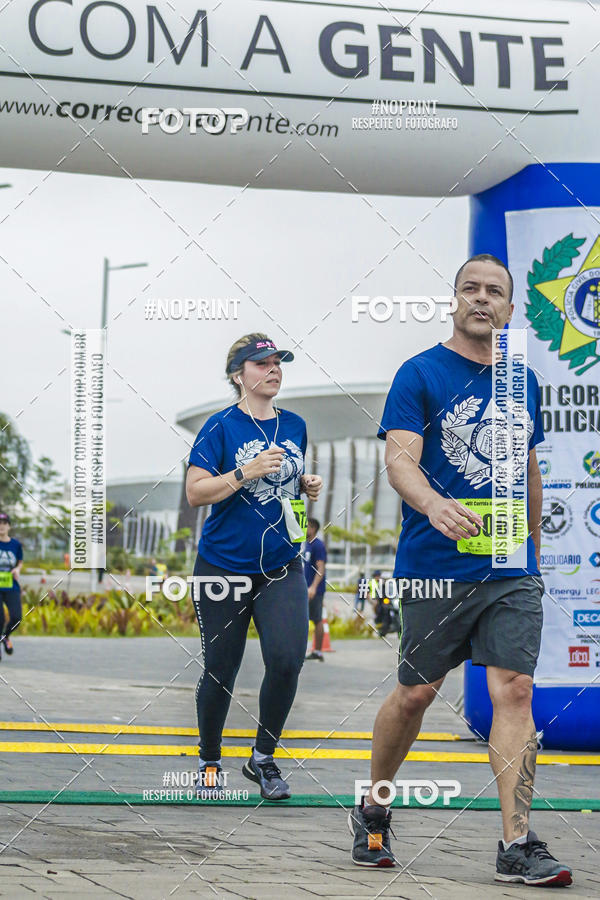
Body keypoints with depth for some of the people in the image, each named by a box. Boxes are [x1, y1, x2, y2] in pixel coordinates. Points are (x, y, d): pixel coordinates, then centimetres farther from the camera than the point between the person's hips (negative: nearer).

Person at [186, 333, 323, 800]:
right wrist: (247, 472, -23)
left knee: (288, 658, -14)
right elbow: (195, 492, -13)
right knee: (220, 670, 4)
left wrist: (309, 485, 4)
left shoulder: (294, 425, 9)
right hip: (224, 566, -3)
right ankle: (209, 760, 26)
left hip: (282, 568, 3)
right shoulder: (221, 427, -7)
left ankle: (263, 758, 5)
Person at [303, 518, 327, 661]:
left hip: (315, 590, -9)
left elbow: (320, 569, -20)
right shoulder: (307, 544, 15)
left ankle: (318, 652, 2)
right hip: (305, 589, 9)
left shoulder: (318, 545, -13)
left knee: (317, 620, -3)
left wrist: (313, 587, -29)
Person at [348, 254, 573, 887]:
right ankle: (372, 811, 28)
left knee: (514, 691, -6)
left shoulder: (522, 381, 14)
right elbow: (400, 459, -16)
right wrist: (435, 504, -36)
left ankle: (517, 847, -5)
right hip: (435, 568, -4)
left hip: (512, 573, 4)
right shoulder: (420, 374, -3)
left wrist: (534, 545, 25)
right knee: (416, 692, 6)